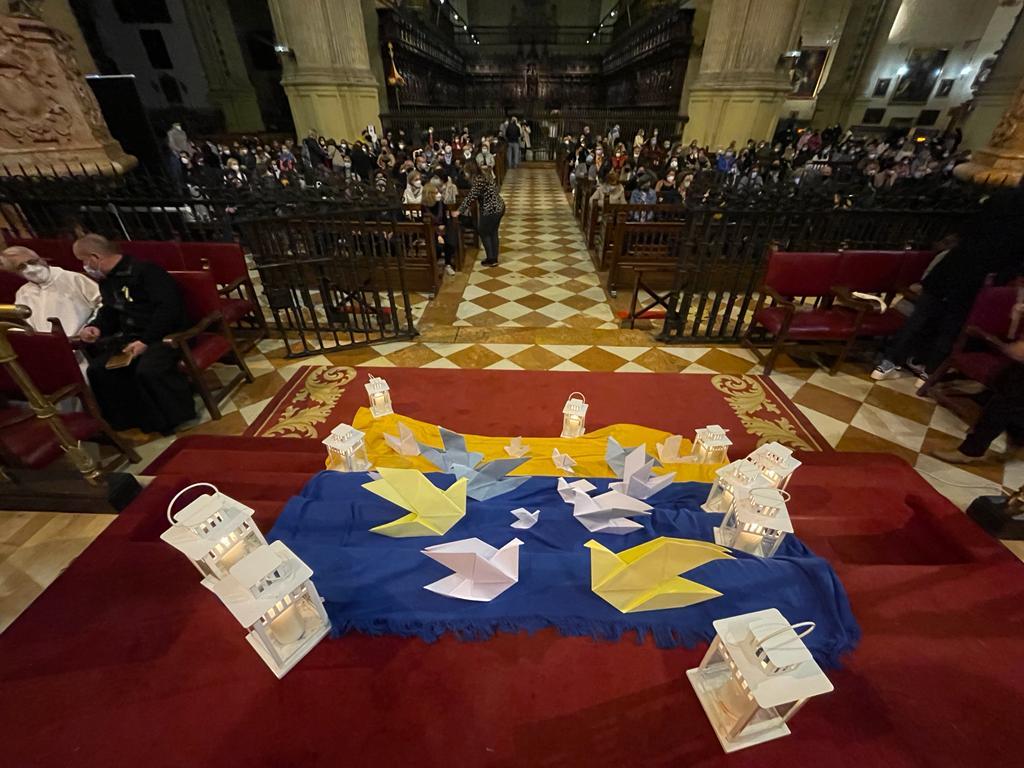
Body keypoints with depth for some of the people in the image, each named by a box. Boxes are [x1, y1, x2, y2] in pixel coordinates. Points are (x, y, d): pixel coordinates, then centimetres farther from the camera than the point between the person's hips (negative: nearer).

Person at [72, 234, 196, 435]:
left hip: (166, 334, -9)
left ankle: (178, 418, -15)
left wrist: (146, 341, -23)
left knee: (148, 371, -34)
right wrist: (96, 327, 9)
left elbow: (168, 308, -21)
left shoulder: (145, 270, -12)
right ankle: (130, 419, 5)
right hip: (132, 337, 9)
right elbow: (109, 311, 32)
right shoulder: (107, 280, 18)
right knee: (97, 370, -8)